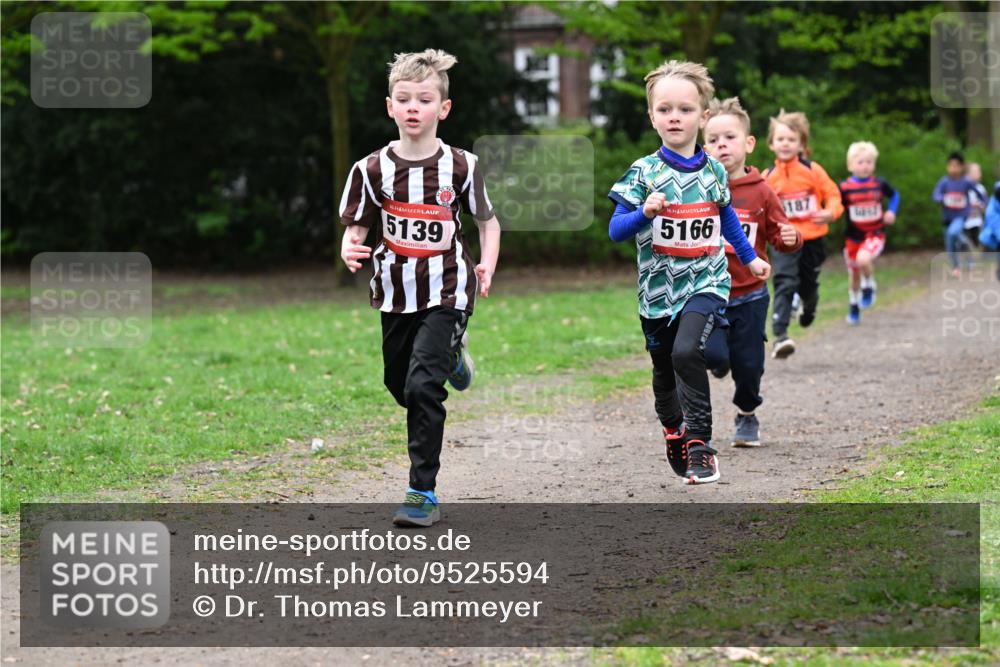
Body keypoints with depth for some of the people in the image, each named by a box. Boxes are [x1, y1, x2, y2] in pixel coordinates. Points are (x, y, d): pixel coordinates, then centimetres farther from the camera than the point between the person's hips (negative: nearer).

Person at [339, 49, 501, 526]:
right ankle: (450, 357, 51)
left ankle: (423, 491, -8)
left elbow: (488, 221, 7)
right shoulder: (372, 170, -4)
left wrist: (488, 264, -8)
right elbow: (356, 227, 2)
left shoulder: (461, 166, -5)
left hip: (447, 292, -3)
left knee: (422, 386, -16)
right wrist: (349, 250, -20)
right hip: (396, 293, 3)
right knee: (400, 386, 17)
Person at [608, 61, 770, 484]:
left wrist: (750, 258, 29)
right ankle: (673, 433, 41)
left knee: (686, 352, -24)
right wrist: (645, 213, -28)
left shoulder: (713, 171, 2)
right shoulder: (644, 172, -6)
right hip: (659, 286, 1)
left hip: (705, 281, 0)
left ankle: (699, 444, -15)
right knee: (664, 371, 15)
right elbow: (616, 231, -10)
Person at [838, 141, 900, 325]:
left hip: (875, 234, -1)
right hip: (853, 236, 1)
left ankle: (869, 287, -2)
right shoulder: (845, 188, -9)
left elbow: (894, 195, 16)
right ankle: (854, 307, 37)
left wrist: (892, 211, 0)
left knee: (863, 259, -31)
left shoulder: (879, 184, -3)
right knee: (854, 275, 15)